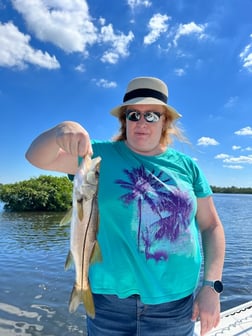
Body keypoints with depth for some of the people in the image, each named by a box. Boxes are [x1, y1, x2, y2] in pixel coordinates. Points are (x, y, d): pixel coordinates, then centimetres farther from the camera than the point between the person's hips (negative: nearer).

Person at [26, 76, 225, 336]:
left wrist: (211, 285, -4)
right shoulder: (103, 155, -4)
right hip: (112, 298, -1)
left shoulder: (187, 166, 1)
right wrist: (61, 131, -31)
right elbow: (37, 158, -10)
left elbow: (211, 226, 4)